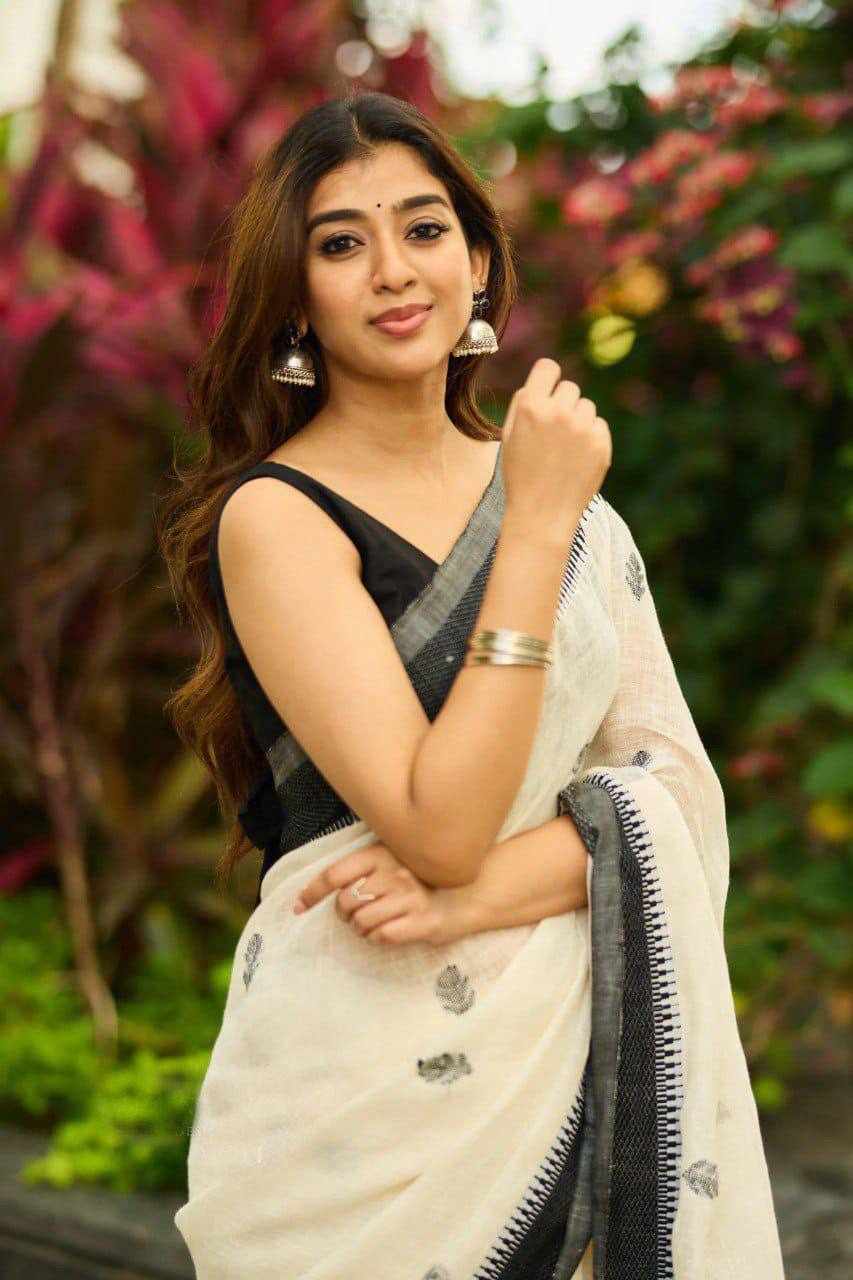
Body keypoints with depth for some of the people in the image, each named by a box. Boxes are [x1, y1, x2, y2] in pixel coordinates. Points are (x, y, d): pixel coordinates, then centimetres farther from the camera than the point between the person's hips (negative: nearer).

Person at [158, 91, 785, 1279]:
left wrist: (482, 894, -17)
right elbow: (438, 827, -20)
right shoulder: (275, 515, -11)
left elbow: (678, 792, -1)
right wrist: (535, 525, -19)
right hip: (370, 1081, -5)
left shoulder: (572, 500, 6)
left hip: (586, 1053, 5)